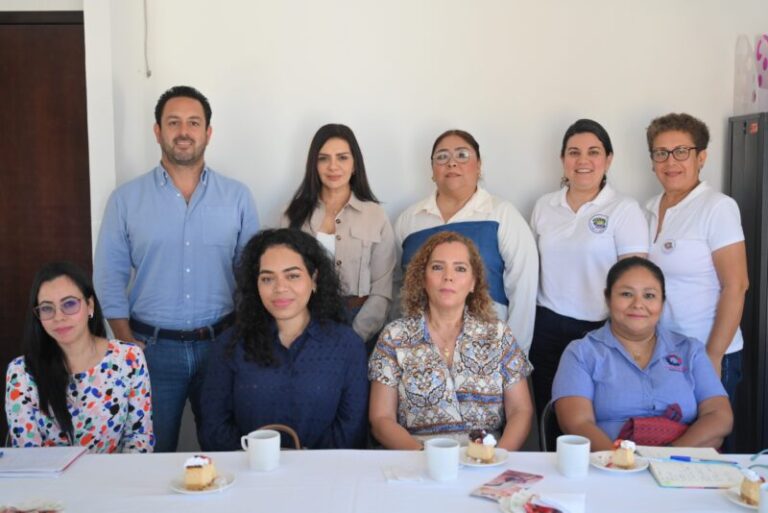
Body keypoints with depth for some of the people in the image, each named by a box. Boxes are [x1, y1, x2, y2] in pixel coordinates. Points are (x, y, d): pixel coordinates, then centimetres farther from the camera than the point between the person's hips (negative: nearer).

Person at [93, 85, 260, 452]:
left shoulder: (237, 196, 3)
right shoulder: (125, 199, 2)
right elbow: (110, 276, 1)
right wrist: (127, 345, -5)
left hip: (220, 344, 1)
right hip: (152, 348, 0)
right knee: (152, 455, 10)